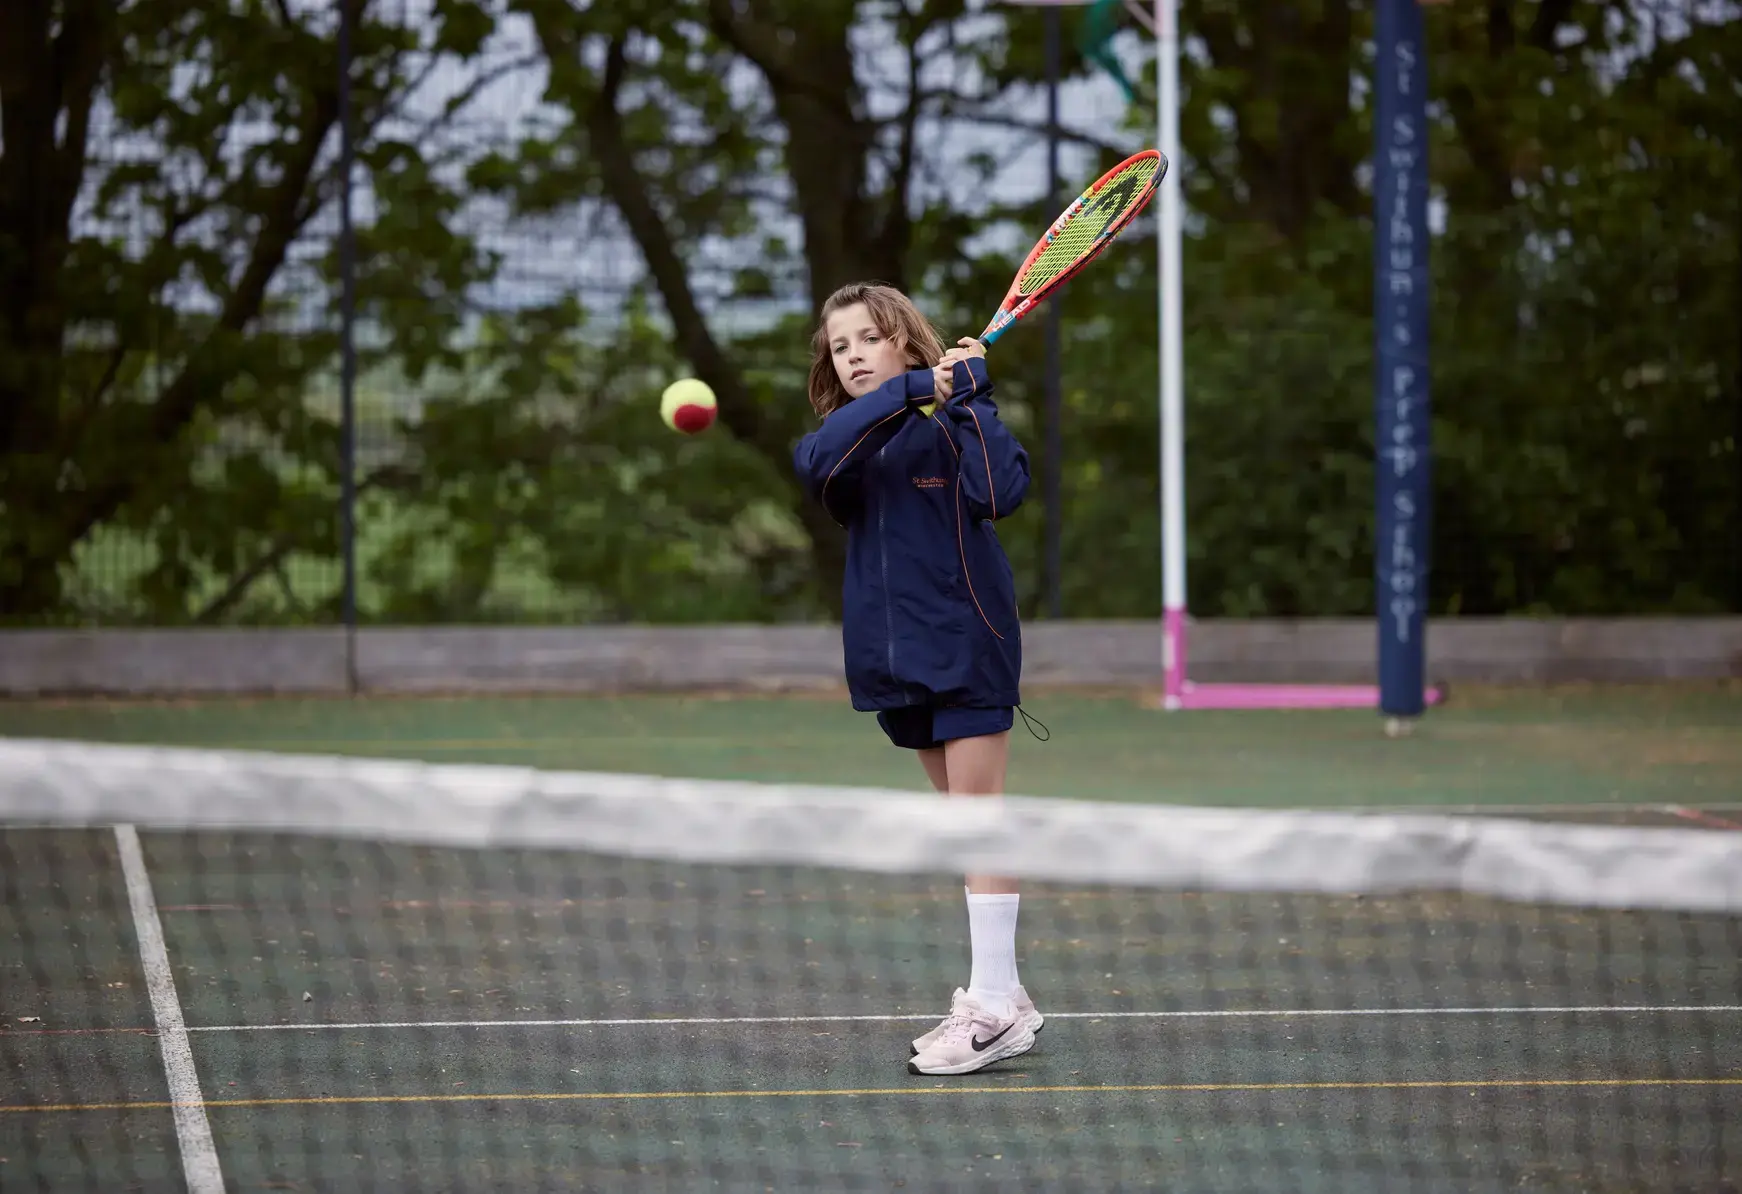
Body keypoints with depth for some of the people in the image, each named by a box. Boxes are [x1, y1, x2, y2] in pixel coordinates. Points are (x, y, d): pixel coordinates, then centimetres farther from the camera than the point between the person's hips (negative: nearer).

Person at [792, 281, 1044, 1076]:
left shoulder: (948, 419, -4)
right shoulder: (847, 433, 10)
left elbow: (1002, 491, -21)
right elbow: (816, 464, -16)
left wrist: (970, 397, -21)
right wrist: (910, 390, -23)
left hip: (966, 645, -6)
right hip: (897, 655, 6)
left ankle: (995, 1009, -9)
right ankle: (999, 994, 17)